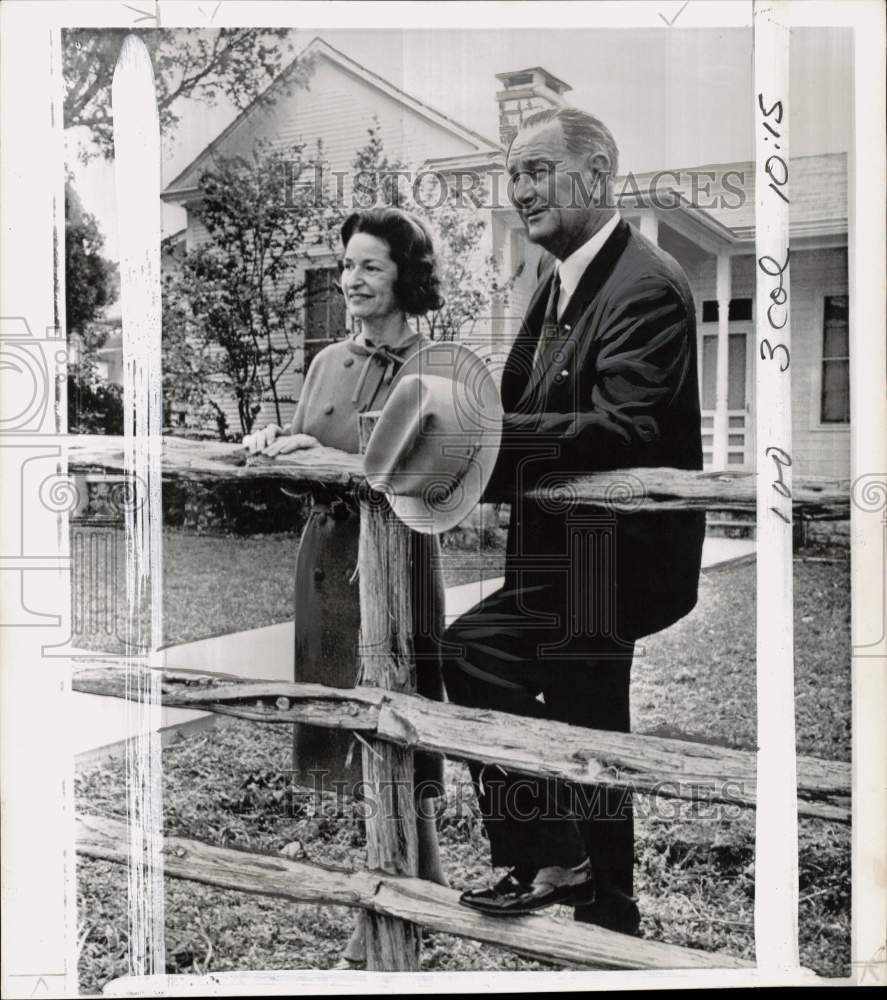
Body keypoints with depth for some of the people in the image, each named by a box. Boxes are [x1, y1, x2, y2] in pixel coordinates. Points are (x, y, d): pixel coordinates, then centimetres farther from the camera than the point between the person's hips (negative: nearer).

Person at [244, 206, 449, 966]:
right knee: (354, 733, 13)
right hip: (328, 555, 7)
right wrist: (275, 443, -6)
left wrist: (319, 454, -22)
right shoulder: (329, 361, 12)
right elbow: (303, 460, 15)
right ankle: (426, 887, 33)